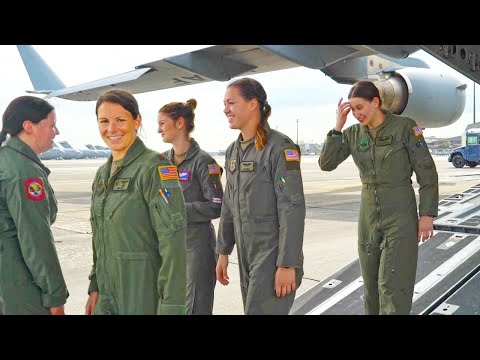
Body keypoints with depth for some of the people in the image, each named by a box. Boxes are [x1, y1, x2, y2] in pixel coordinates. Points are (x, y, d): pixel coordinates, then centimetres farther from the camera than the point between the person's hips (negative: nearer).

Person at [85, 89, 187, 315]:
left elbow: (173, 239, -21)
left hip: (146, 296, -7)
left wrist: (170, 306, -23)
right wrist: (94, 287, 13)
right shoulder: (102, 174, 8)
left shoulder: (154, 167, -15)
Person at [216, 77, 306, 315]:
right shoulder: (232, 151, 9)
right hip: (245, 256, 7)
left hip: (272, 257, -7)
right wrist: (223, 251, 14)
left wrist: (288, 264, -20)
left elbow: (292, 209, -18)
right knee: (252, 308, 16)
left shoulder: (279, 147, -14)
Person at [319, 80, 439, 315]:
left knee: (393, 282, -7)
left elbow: (426, 172, -8)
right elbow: (326, 164, -6)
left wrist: (427, 214, -11)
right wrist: (338, 126, -13)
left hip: (401, 213, -5)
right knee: (371, 280, 14)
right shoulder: (353, 133, 2)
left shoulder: (405, 127, -11)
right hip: (368, 212, 5)